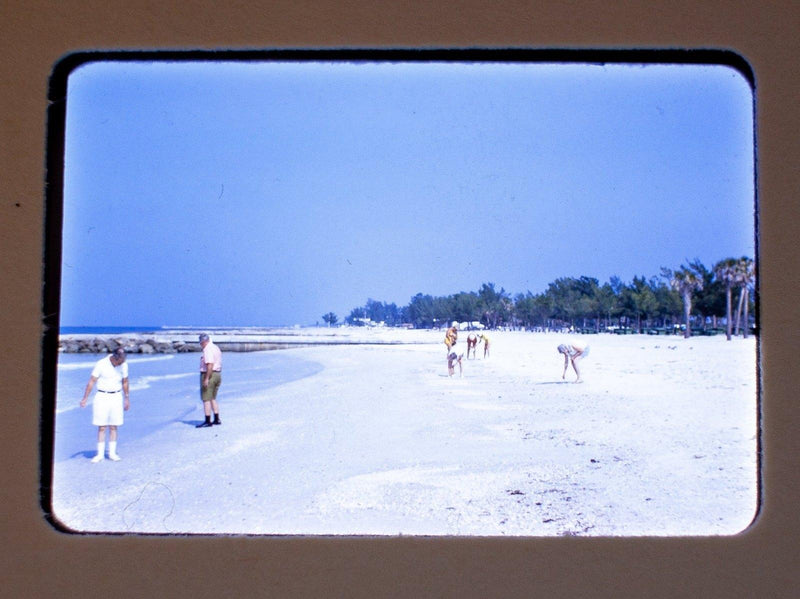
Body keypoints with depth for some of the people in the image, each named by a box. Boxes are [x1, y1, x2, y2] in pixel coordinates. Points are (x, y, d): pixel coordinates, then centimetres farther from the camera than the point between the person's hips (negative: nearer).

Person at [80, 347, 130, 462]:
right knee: (101, 427, -2)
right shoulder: (101, 364, -11)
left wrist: (127, 399, 15)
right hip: (102, 397, -2)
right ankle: (100, 454, 4)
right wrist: (85, 398, -7)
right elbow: (91, 381, -7)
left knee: (113, 427, 3)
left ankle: (112, 453, 10)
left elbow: (125, 383, 12)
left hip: (116, 397, 2)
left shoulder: (124, 365, 0)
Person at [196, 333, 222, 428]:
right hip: (218, 374, 10)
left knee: (206, 399, -5)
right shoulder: (216, 348, 16)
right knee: (213, 398, 17)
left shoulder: (207, 350, -15)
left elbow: (210, 365, -24)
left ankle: (208, 421, -5)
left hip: (208, 375, -10)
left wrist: (206, 379, -25)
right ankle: (217, 419, 17)